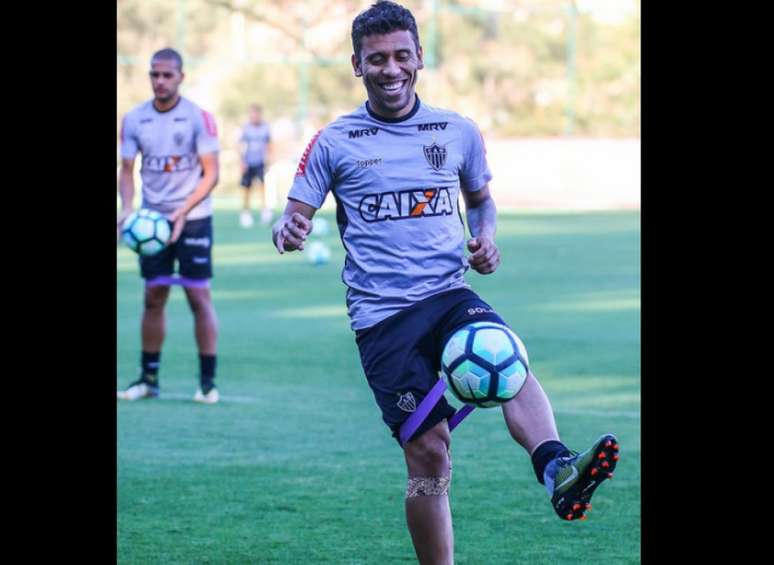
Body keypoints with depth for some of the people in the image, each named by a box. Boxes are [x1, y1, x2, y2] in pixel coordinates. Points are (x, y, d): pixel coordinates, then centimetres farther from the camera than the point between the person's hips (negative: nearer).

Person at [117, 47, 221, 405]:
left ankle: (208, 382, -1)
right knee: (153, 297, 5)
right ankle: (148, 378, 13)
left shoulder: (199, 118, -8)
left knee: (199, 296, -5)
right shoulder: (134, 120, 3)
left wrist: (183, 211, -21)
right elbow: (127, 170, 7)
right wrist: (127, 208, -11)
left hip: (193, 219, -3)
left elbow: (211, 174, -10)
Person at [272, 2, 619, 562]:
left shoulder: (458, 132, 12)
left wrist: (486, 237, 4)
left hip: (450, 294, 1)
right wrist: (288, 230, -18)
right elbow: (297, 216, 7)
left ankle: (558, 471, -56)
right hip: (382, 315, -1)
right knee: (428, 452, -9)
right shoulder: (334, 142, 6)